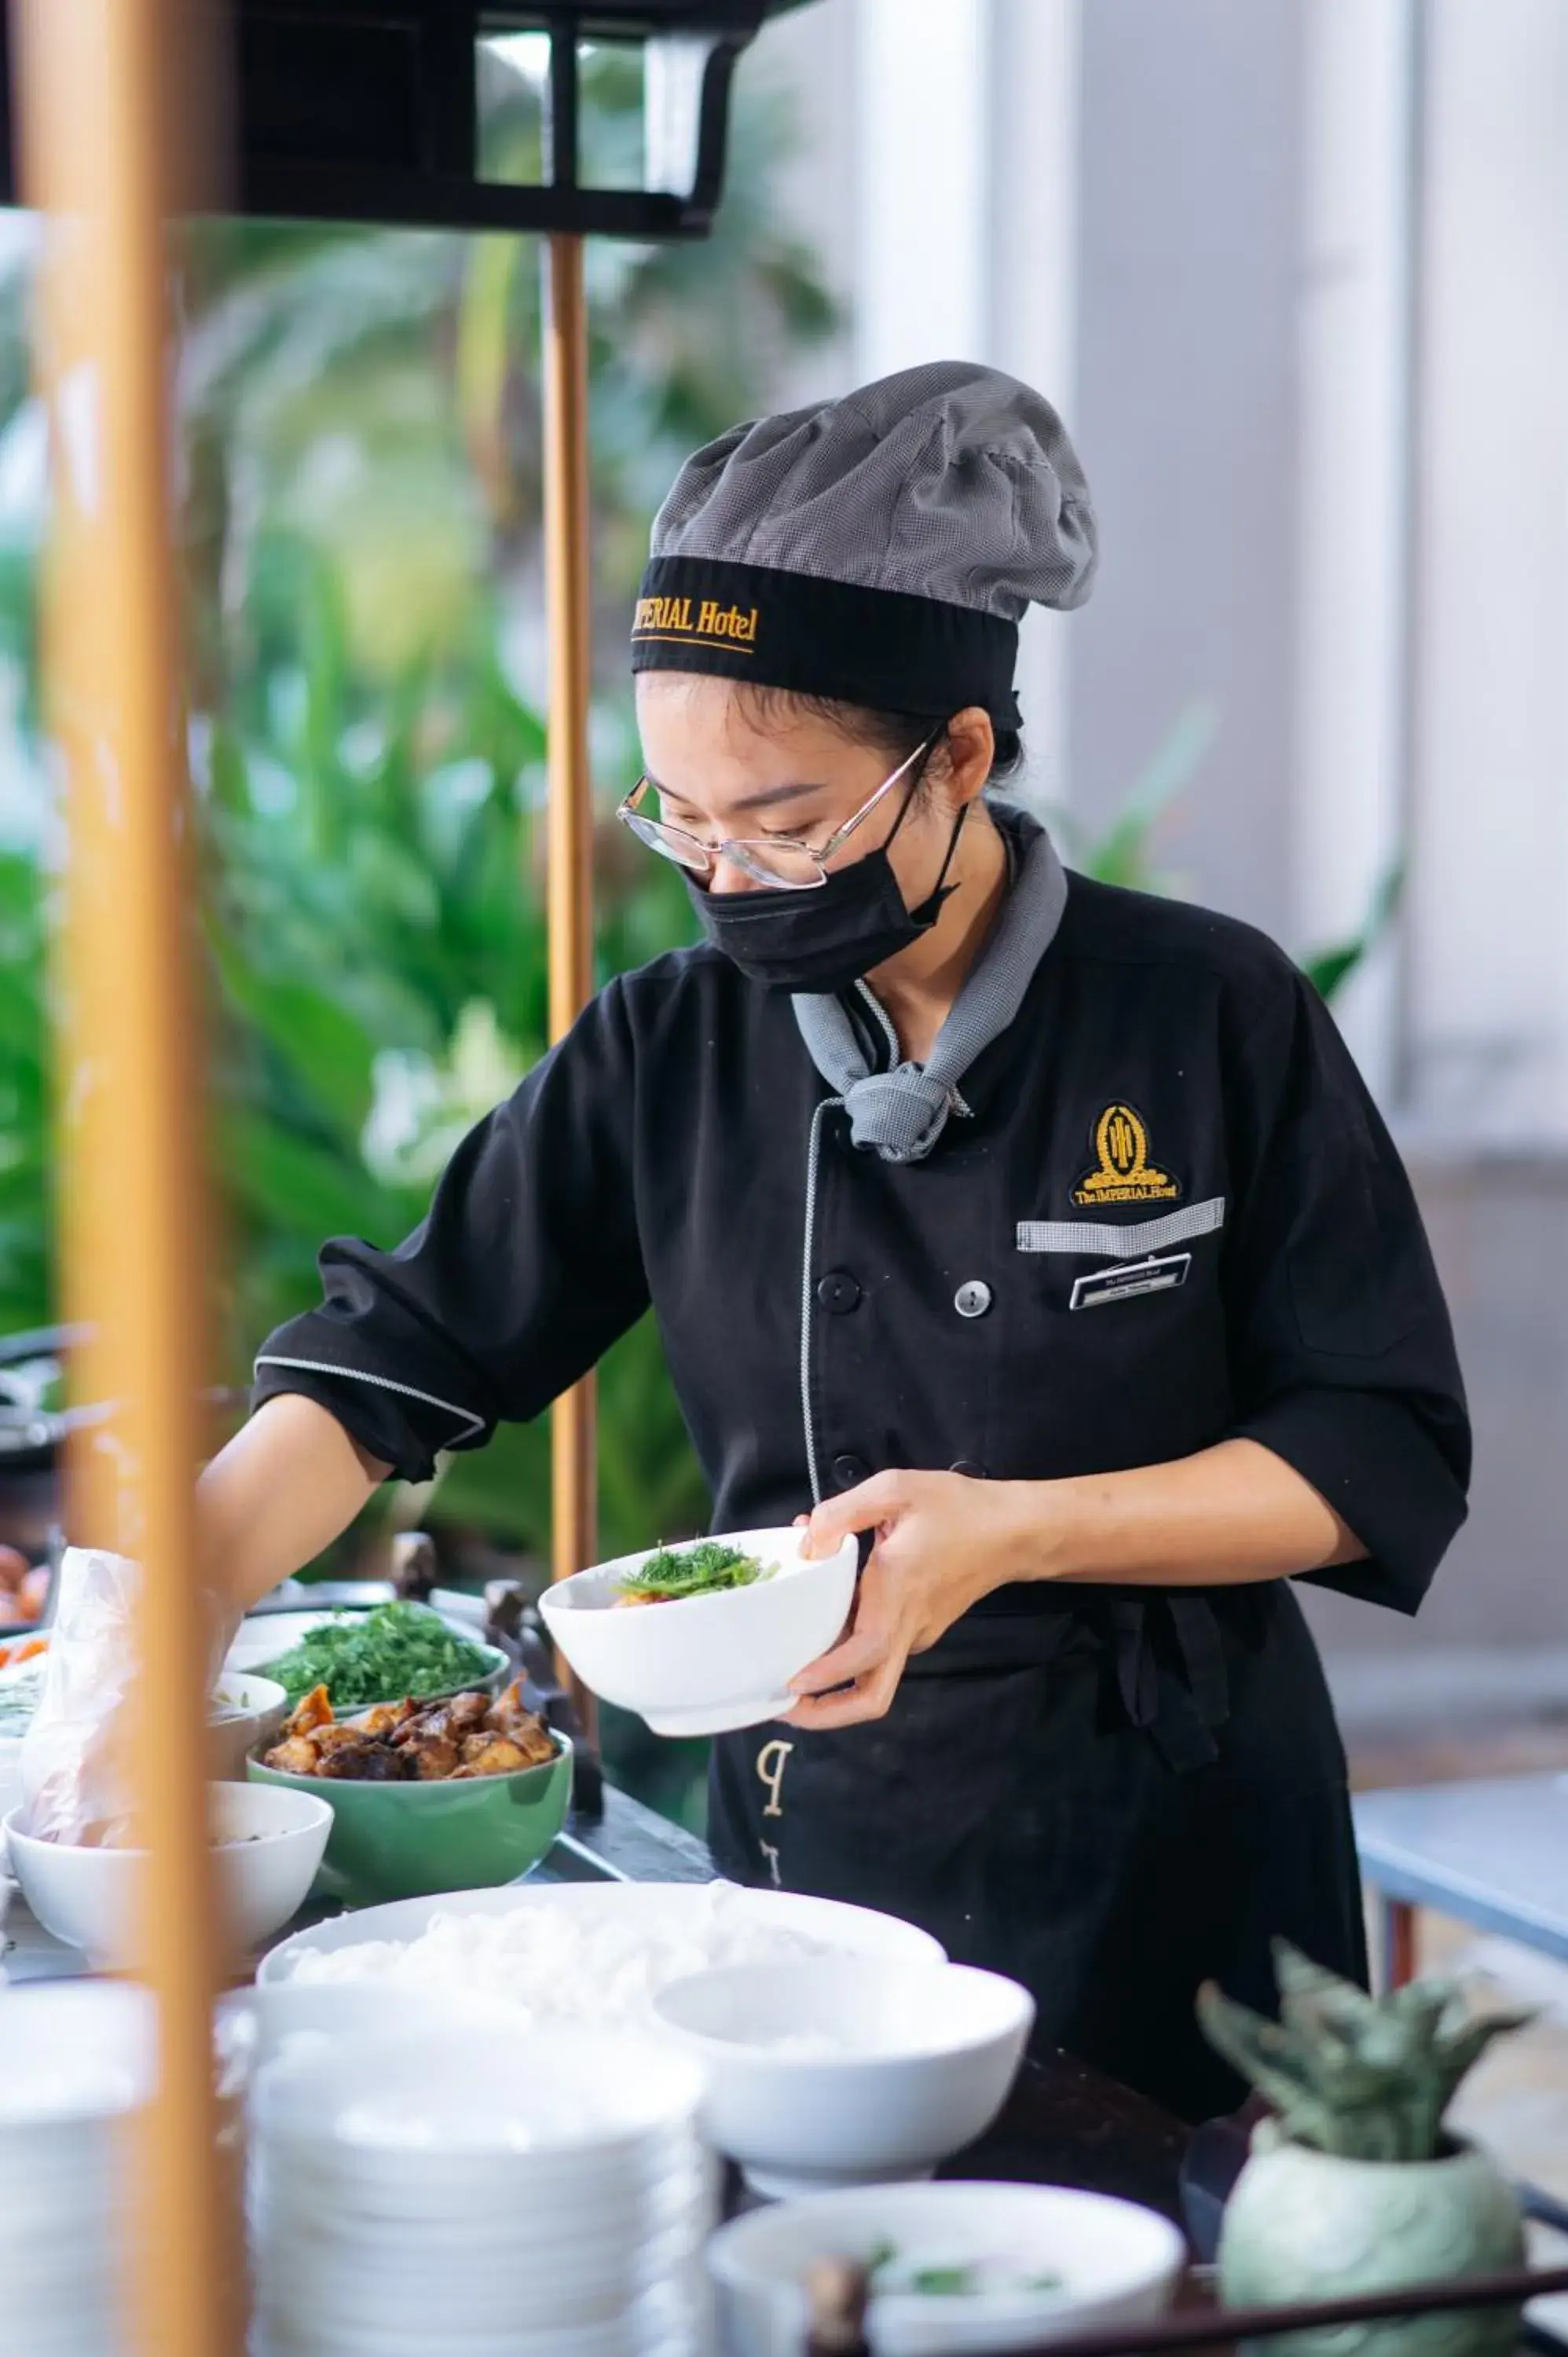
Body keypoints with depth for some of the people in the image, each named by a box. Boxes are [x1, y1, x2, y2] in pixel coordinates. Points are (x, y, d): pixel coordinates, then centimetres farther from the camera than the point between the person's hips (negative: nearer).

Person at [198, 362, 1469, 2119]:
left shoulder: (1213, 1017, -10)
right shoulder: (673, 1050, -2)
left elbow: (1383, 1456, -9)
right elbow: (400, 1349, 0)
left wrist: (1015, 1532, -22)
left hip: (1169, 1865, -2)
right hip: (810, 1840, 3)